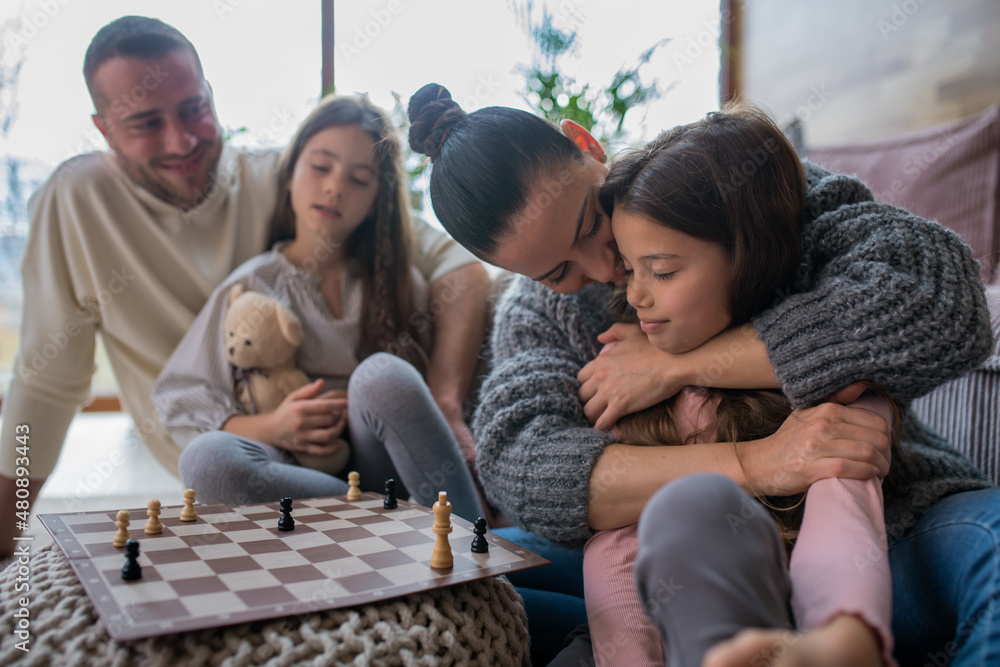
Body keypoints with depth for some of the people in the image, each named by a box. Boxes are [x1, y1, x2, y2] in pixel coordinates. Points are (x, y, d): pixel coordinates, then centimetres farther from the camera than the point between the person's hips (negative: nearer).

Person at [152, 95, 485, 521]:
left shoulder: (393, 279, 13)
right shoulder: (252, 286, 8)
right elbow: (177, 399, 5)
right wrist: (270, 428, -11)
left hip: (379, 460, 0)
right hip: (301, 472, 0)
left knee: (383, 374, -30)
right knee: (207, 459, -31)